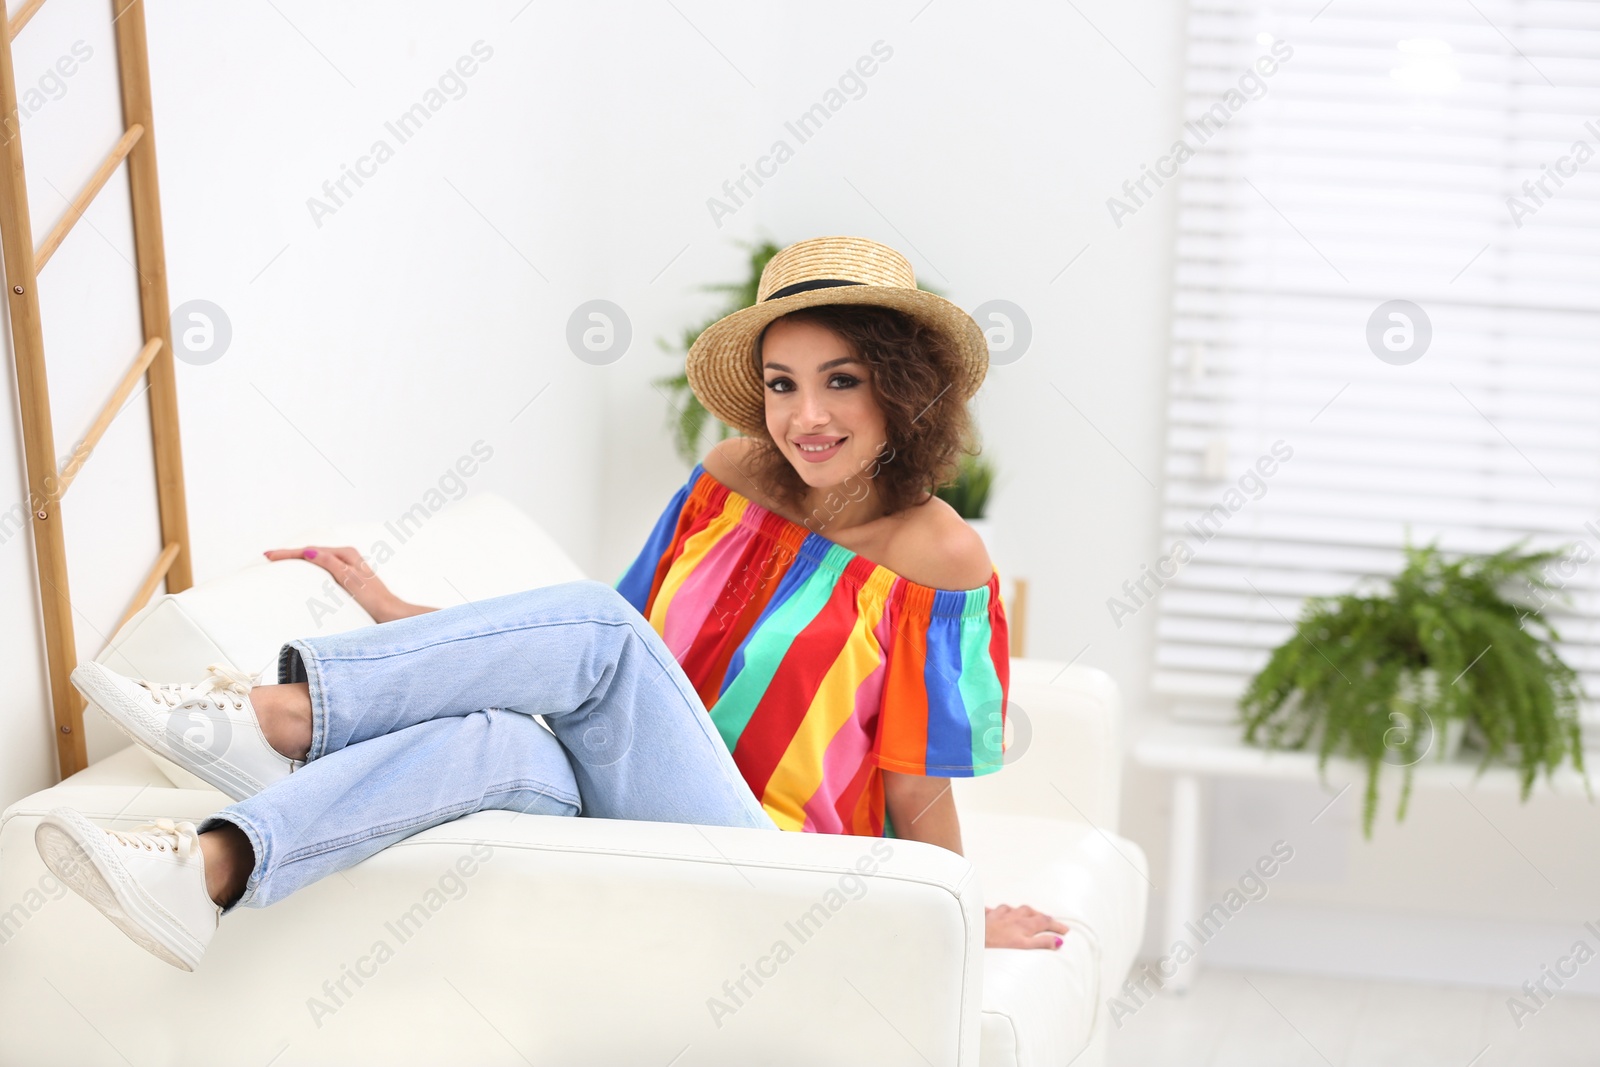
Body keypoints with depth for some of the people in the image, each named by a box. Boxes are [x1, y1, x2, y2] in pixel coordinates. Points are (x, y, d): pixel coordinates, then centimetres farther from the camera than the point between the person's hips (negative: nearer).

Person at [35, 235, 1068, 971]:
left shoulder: (937, 558, -5)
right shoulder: (730, 482, 8)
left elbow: (917, 785, 2)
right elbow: (624, 668, 12)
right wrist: (396, 612, 7)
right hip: (630, 814, 4)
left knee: (597, 624, -27)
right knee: (496, 740, -32)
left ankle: (280, 712, -27)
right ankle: (205, 874, -41)